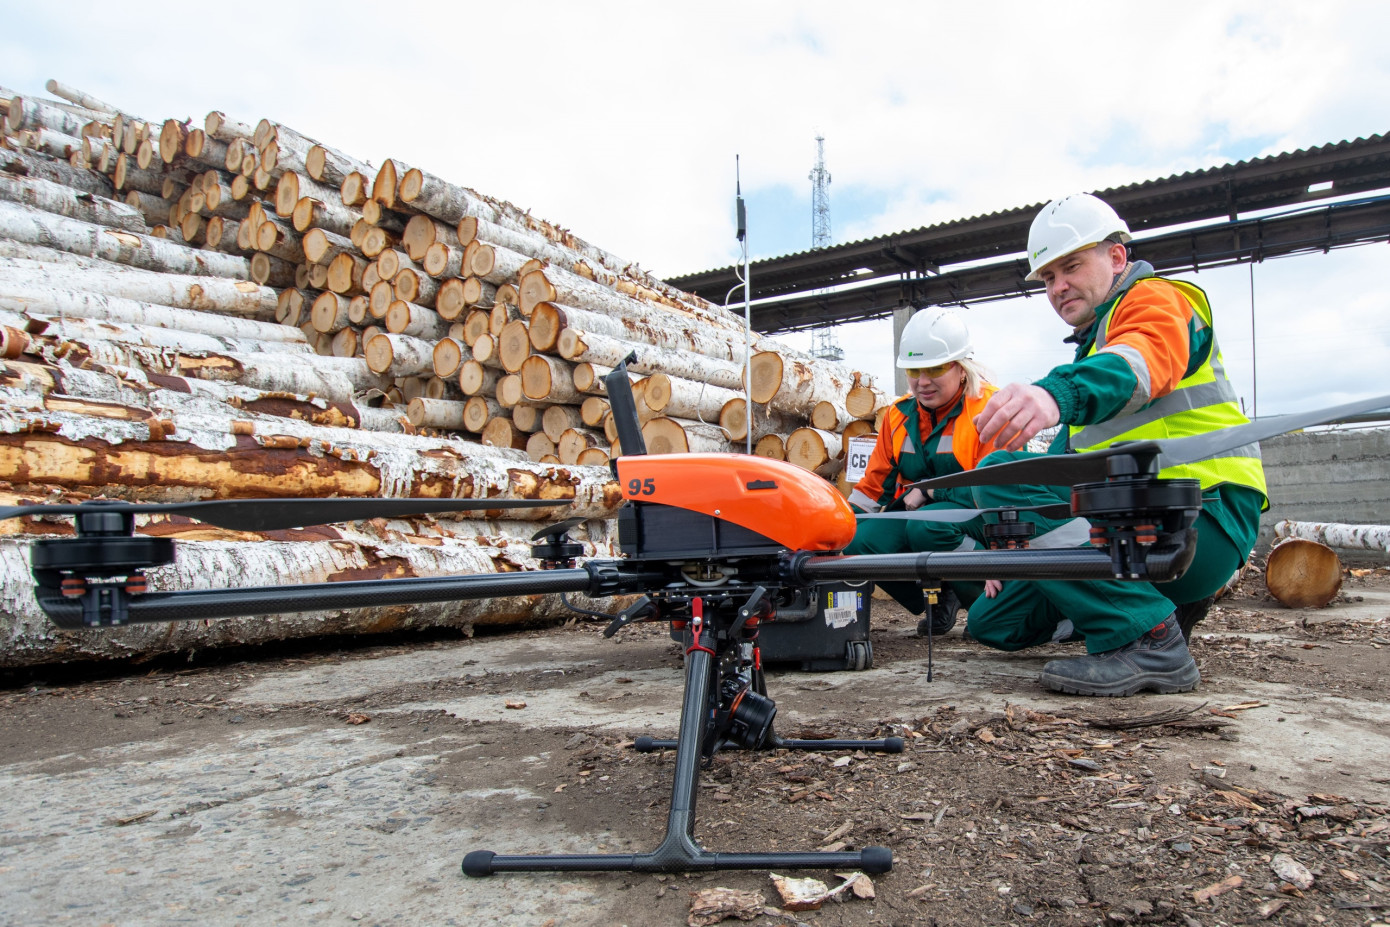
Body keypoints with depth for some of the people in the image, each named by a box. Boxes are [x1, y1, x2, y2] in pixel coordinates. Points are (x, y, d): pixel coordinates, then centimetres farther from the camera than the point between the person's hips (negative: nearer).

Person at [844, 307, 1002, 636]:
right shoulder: (899, 414, 8)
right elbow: (874, 481, 14)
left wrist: (926, 492, -17)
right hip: (915, 511, 6)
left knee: (926, 528, -37)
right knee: (861, 541, -22)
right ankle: (938, 603, 4)